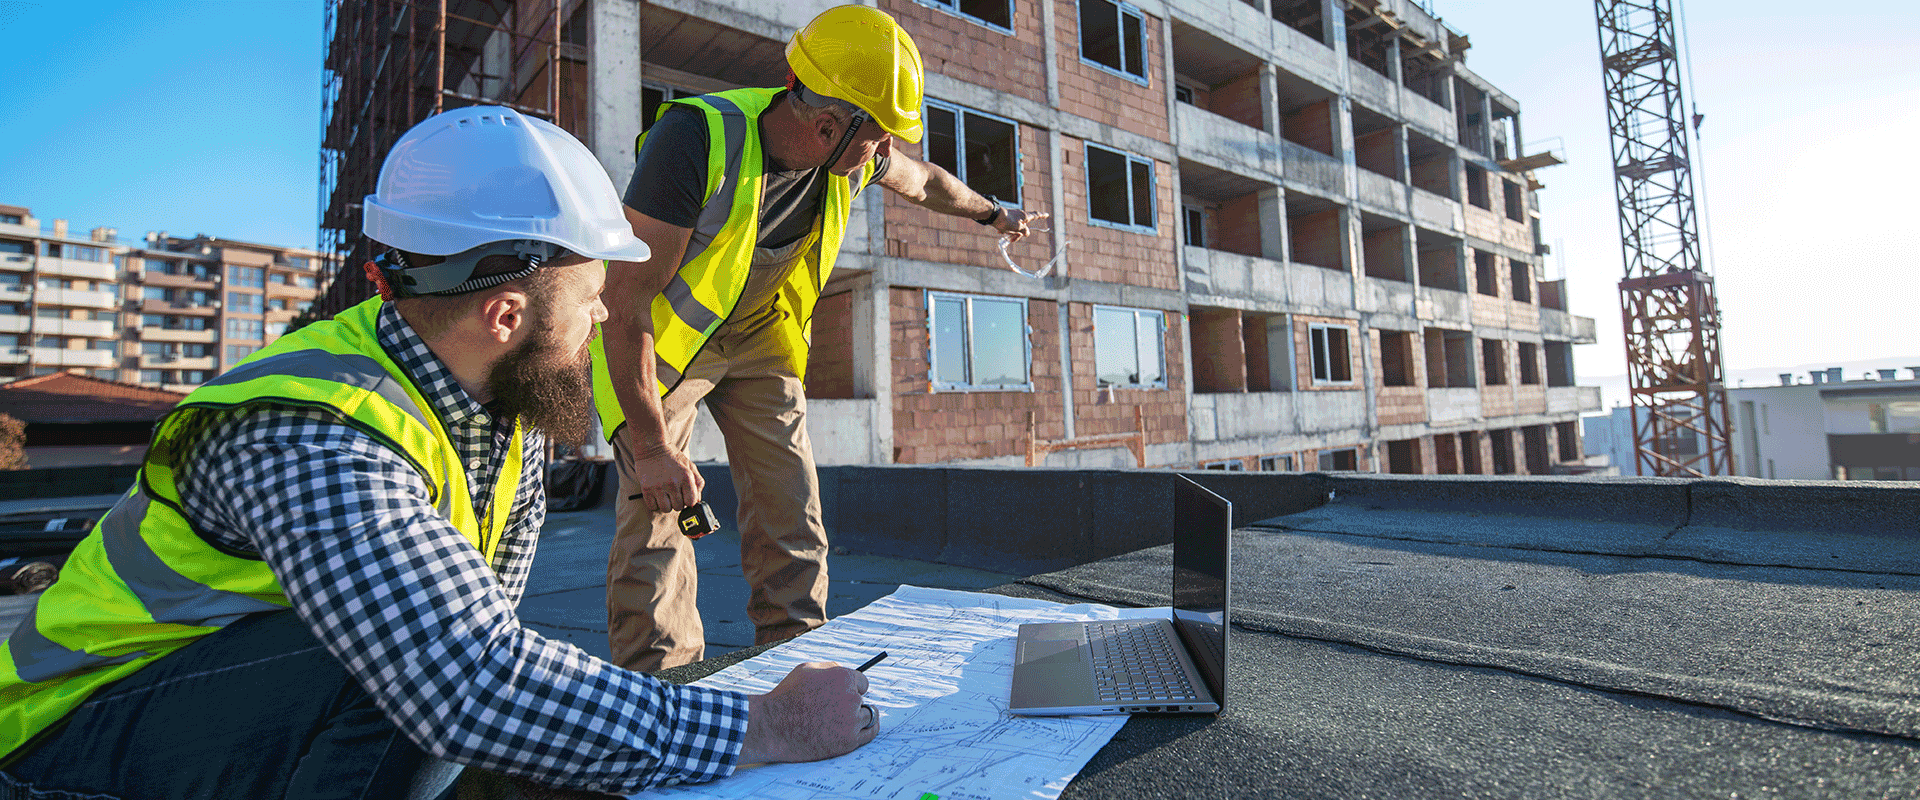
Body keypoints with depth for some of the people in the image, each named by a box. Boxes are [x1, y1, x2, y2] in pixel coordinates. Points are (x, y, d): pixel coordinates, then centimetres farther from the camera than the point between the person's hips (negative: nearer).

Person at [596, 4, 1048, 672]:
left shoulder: (852, 157, -13)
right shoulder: (695, 140, -32)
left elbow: (923, 181, 12)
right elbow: (626, 299, -29)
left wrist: (993, 214, 28)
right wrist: (651, 445, -29)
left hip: (758, 331, 5)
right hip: (657, 335, -4)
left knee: (790, 511, -1)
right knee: (657, 510, -13)